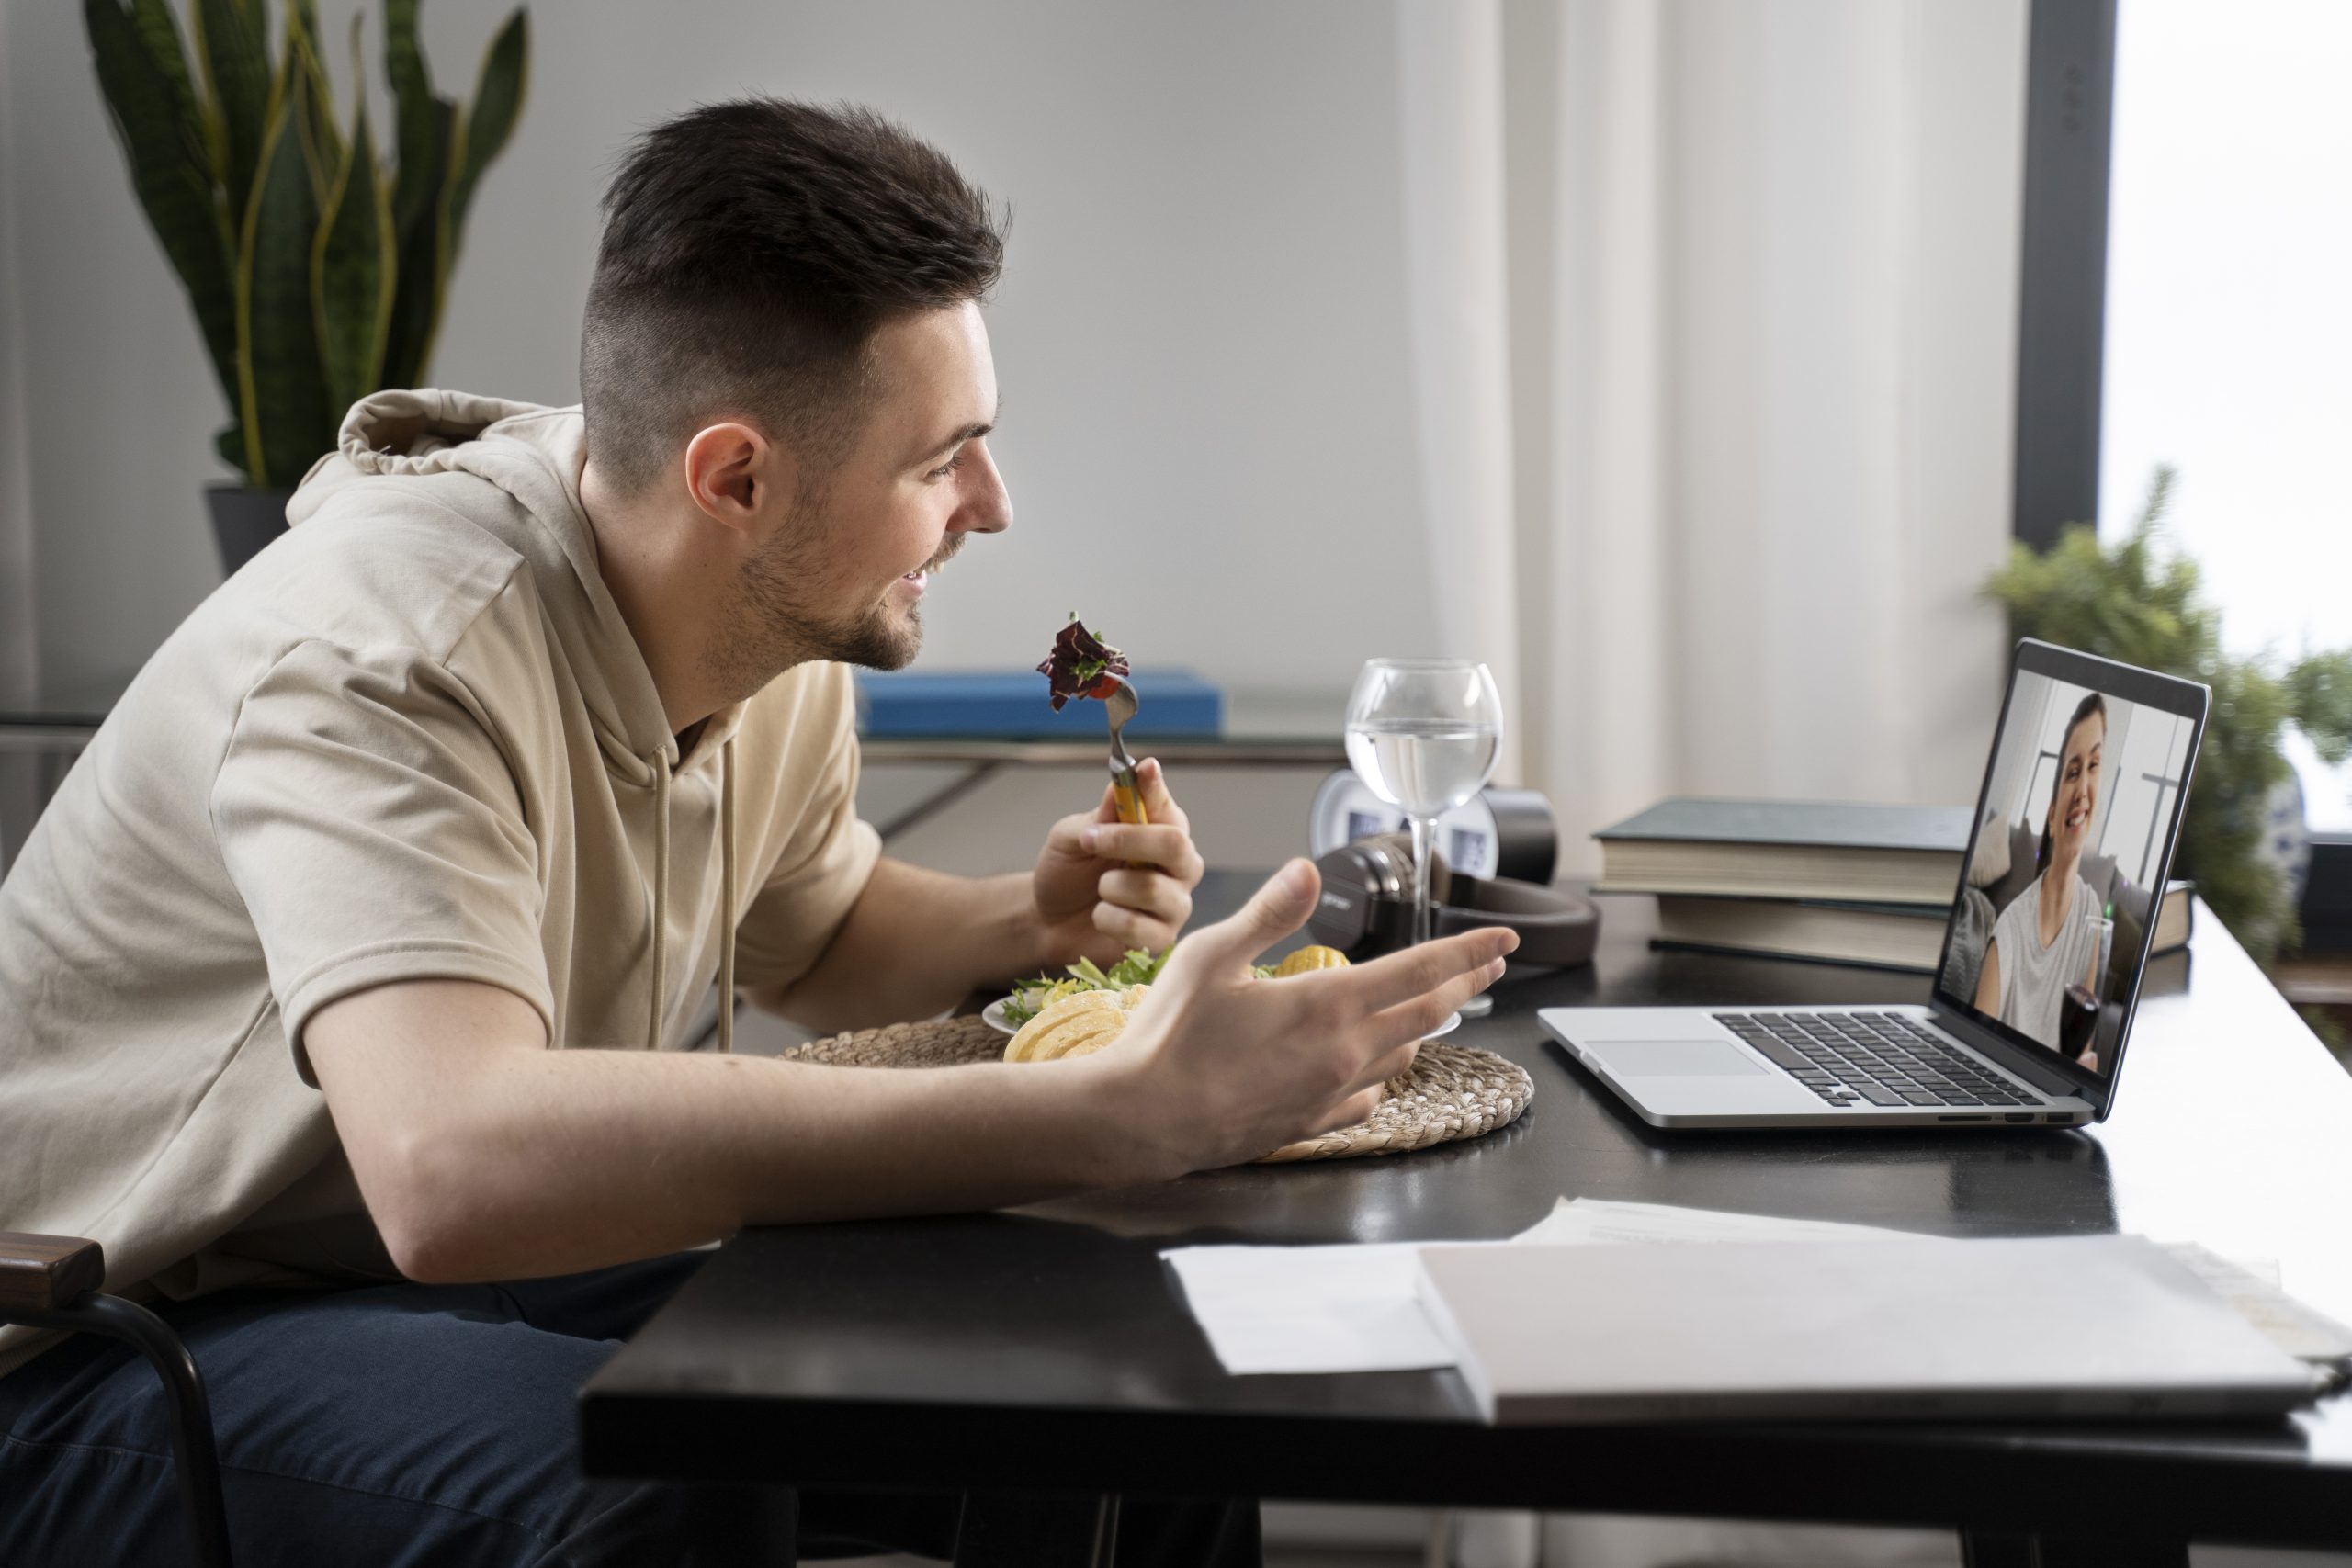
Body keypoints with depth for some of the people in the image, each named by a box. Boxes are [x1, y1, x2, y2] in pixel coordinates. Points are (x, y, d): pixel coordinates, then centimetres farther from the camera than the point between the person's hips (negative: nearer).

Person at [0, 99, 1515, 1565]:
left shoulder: (781, 617, -4)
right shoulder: (388, 660, -29)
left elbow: (811, 936, 17)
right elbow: (454, 1169, -46)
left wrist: (1026, 921, -6)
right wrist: (1114, 1113, -46)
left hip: (490, 1284, 7)